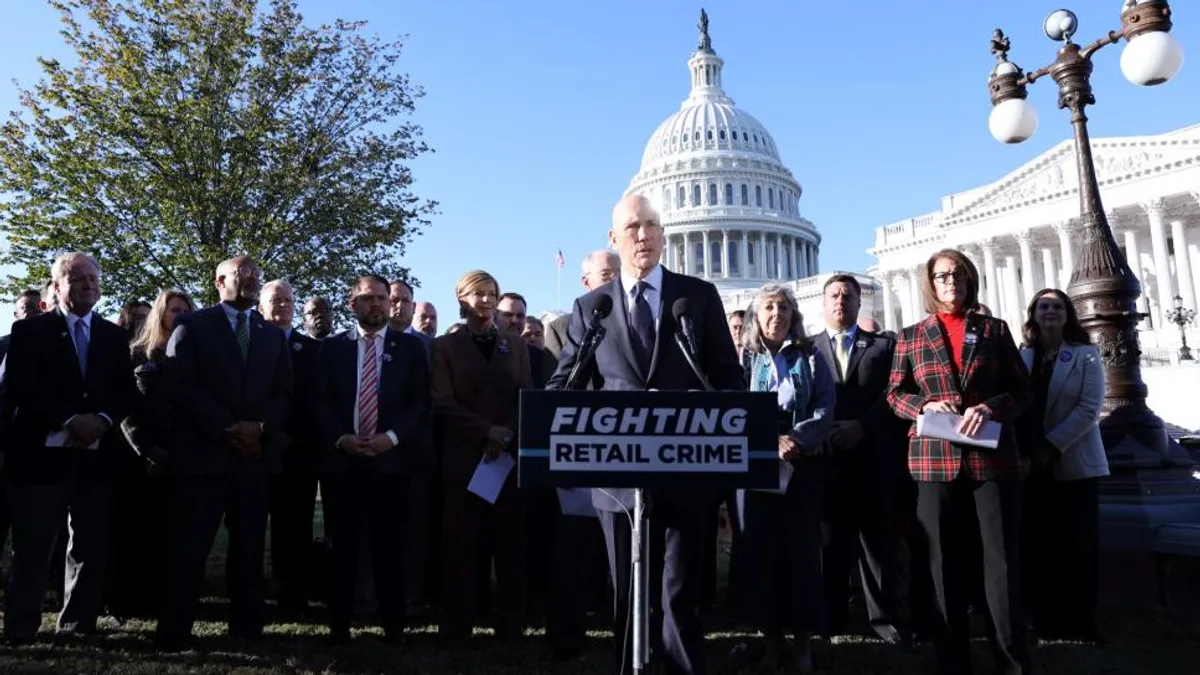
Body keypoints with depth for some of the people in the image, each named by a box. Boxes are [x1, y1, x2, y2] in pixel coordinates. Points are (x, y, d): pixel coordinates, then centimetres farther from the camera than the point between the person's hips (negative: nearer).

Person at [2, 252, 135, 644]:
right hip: (42, 452, -3)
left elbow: (126, 391, 8)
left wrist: (102, 420, -11)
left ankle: (79, 625, 17)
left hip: (97, 454, 4)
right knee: (32, 547, 1)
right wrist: (70, 421, -17)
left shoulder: (114, 336, 14)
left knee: (91, 546, 7)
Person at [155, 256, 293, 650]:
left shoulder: (274, 336, 19)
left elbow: (284, 393, 12)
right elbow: (181, 385, -5)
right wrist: (227, 428, -14)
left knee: (249, 549, 7)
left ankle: (247, 629, 15)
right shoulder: (192, 326, 7)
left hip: (256, 455, 4)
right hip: (203, 452, -3)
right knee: (189, 549, -2)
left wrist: (261, 427, -8)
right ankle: (173, 634, 8)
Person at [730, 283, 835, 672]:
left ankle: (803, 638, 14)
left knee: (801, 547, 2)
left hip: (803, 464, 0)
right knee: (759, 548, 1)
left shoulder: (811, 357, 8)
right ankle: (771, 636, 13)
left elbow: (825, 410, -2)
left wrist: (796, 440, -18)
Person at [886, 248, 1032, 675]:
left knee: (1003, 560, 0)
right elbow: (894, 394, 8)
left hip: (993, 457, 0)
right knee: (946, 564, 6)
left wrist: (992, 407, -13)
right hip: (935, 459, 0)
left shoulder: (994, 330, 9)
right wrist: (925, 406, -12)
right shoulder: (911, 336, 10)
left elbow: (1022, 390, 6)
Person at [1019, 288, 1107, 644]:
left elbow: (1089, 408, -10)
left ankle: (1080, 621, 10)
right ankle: (1045, 618, 13)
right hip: (1032, 464, 3)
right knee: (1038, 543, 5)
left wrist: (1052, 446, -16)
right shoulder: (1022, 357, 7)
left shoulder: (1086, 355, -1)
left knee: (1078, 543, 0)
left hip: (1074, 463, -2)